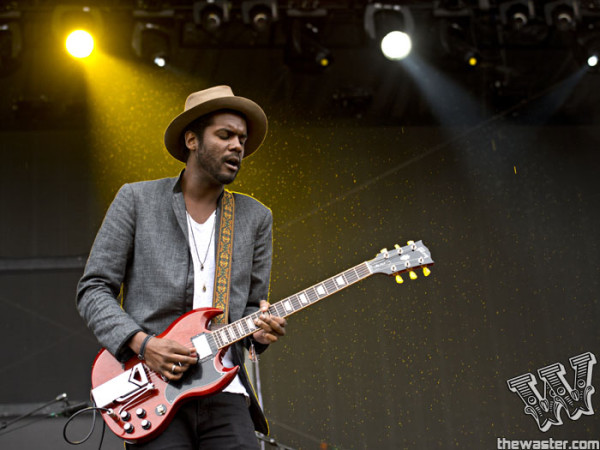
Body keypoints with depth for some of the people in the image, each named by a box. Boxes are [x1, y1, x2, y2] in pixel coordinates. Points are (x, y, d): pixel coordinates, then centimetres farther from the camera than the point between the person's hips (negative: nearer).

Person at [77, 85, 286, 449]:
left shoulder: (256, 218, 14)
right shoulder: (137, 200, 5)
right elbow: (93, 289, 3)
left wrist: (262, 326, -7)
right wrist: (143, 343, -12)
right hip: (152, 391, -3)